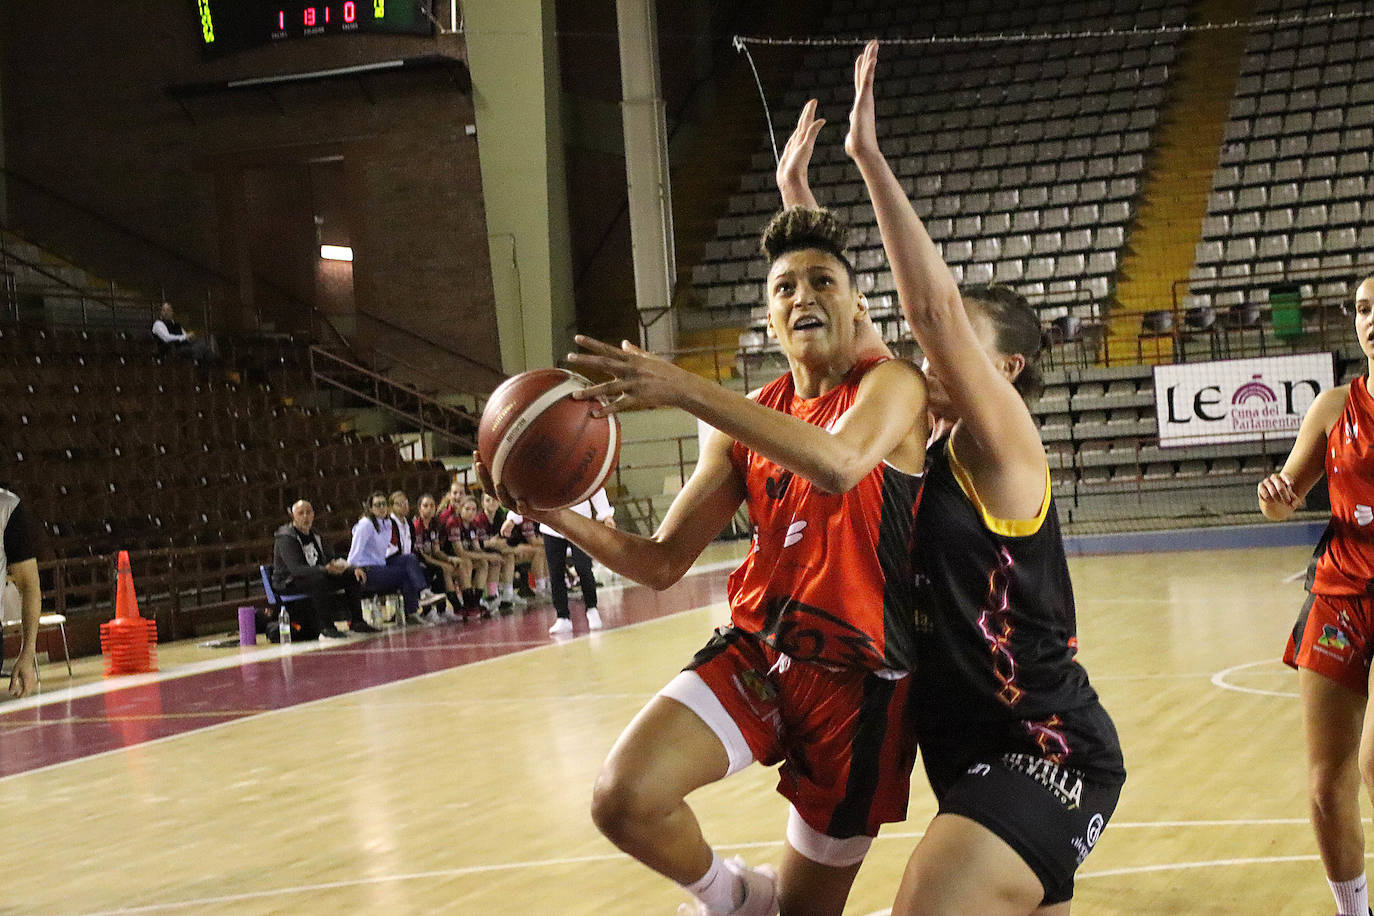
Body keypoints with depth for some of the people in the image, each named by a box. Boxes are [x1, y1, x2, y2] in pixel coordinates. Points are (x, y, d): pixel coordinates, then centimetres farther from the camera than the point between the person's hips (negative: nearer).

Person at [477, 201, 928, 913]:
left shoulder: (891, 385, -8)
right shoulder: (745, 422, 7)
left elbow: (837, 464, -33)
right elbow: (661, 563, 8)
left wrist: (684, 389, -36)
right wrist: (556, 515, -10)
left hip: (858, 676, -4)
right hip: (755, 650, 4)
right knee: (622, 801, -20)